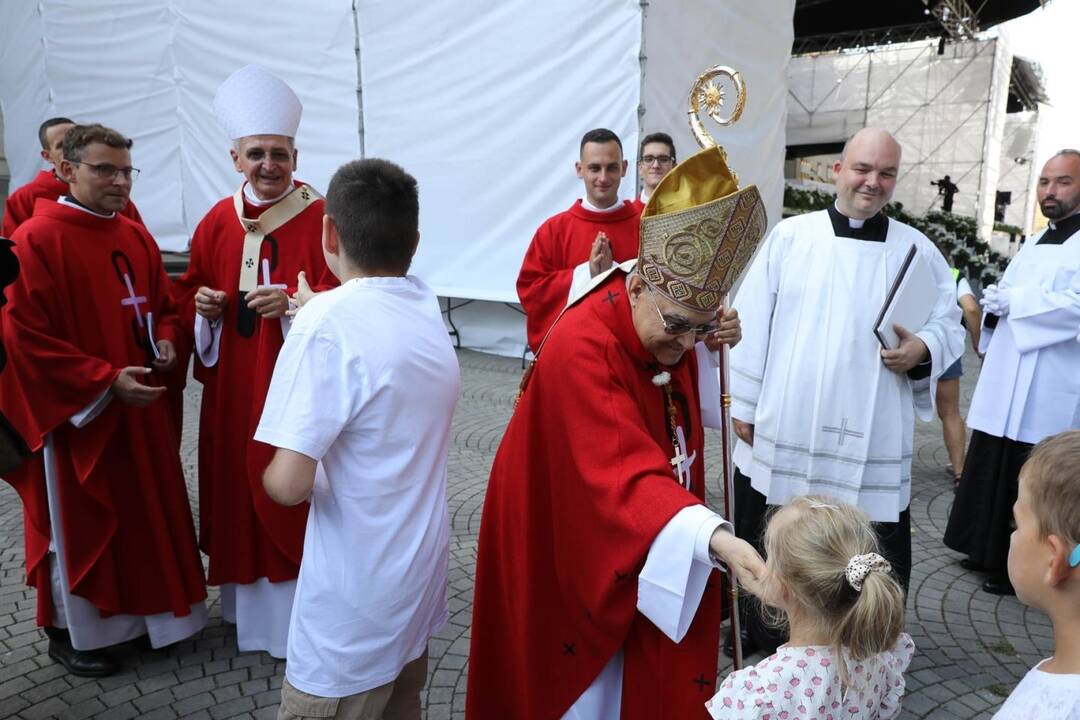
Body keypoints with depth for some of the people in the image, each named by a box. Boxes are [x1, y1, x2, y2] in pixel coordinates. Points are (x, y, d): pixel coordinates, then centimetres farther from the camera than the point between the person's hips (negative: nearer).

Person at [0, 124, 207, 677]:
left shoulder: (137, 237, 7)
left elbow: (162, 305, 17)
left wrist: (165, 343, -4)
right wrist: (105, 380, -21)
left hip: (140, 405, 7)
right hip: (74, 411, -6)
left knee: (145, 512, 16)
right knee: (78, 523, 9)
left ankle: (147, 613, 34)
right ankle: (68, 631, 29)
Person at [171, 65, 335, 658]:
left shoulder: (321, 220, -8)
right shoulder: (218, 221, 7)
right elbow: (190, 291, 16)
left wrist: (292, 301, -26)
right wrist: (202, 305, -5)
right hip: (232, 386, 5)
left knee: (289, 493, 2)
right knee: (238, 489, 14)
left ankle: (300, 616, 19)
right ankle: (249, 603, 34)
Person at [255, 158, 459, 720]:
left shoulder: (330, 320, -23)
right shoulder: (427, 309, 2)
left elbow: (288, 484, -27)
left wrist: (272, 472, -4)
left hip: (357, 597, -7)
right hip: (421, 569, 7)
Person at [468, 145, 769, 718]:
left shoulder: (669, 330, -8)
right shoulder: (581, 349, -33)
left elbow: (692, 409, 9)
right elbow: (627, 477, -41)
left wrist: (714, 348, -9)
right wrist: (717, 538, -52)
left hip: (647, 538, 7)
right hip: (568, 539, -7)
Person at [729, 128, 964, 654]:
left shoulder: (918, 251, 5)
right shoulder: (789, 237, 2)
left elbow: (949, 324, 11)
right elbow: (752, 323, 1)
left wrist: (922, 350, -13)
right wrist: (743, 404, -1)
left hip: (871, 441, 1)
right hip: (783, 430, 0)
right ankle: (761, 644, 34)